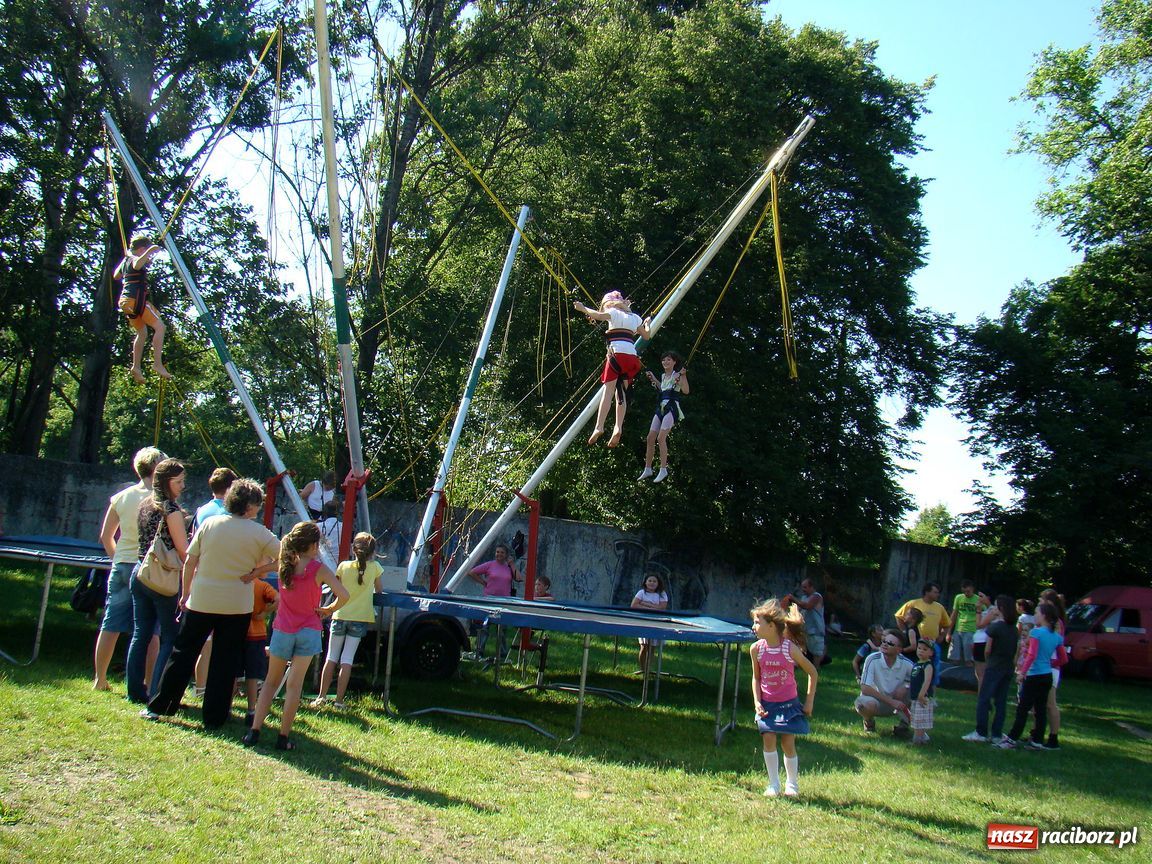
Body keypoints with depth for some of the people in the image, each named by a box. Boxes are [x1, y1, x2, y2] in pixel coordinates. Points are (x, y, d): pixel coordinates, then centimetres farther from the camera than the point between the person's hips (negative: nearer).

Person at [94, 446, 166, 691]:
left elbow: (105, 537, 13)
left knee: (110, 625, 13)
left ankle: (100, 679, 21)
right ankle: (150, 686, 3)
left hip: (120, 566, 6)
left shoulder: (120, 497, 7)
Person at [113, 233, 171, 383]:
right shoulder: (134, 258, -8)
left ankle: (136, 367, 14)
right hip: (136, 298, -10)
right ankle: (158, 363, -23)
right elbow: (137, 265, -34)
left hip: (126, 300, 10)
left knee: (142, 333, 19)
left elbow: (116, 276, 35)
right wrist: (149, 252, -43)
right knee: (159, 326, -13)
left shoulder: (127, 259, 19)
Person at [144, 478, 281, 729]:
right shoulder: (259, 532, -6)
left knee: (183, 653, 14)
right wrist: (258, 571, -2)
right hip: (237, 606, -2)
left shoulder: (209, 524, -1)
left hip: (201, 602, 2)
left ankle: (160, 705, 19)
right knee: (225, 662, 8)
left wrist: (185, 593, 14)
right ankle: (214, 717, 12)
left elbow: (190, 562, 3)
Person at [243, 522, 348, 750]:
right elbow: (343, 595, -19)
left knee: (271, 681, 15)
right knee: (294, 684, 1)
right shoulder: (318, 569, -11)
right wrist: (328, 610, -3)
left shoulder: (284, 564, -2)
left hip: (282, 630, 3)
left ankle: (254, 731, 9)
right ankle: (283, 737, 3)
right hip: (308, 631, -2)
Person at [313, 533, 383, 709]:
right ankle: (339, 700, 1)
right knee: (347, 659, 1)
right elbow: (379, 589, 11)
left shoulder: (344, 566, -2)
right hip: (360, 618, -1)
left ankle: (322, 696, 11)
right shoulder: (374, 567, -4)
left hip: (340, 615, 1)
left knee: (332, 657, 11)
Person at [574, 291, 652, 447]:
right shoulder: (635, 317, 23)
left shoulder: (614, 313, 8)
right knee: (621, 392, 7)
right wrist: (647, 324, 49)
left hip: (617, 353, -5)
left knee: (608, 389, -11)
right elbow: (646, 335, 29)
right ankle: (618, 428, -9)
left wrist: (583, 309, 2)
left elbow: (599, 315, -12)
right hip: (632, 356, 5)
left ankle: (599, 427, -22)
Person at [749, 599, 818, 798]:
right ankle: (773, 784, 8)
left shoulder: (790, 649, -16)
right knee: (768, 740, -7)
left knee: (788, 744, 0)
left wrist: (809, 702, -3)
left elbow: (812, 673, -4)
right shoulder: (756, 649, -7)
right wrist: (757, 701, -7)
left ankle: (792, 784, 20)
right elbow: (756, 678, 5)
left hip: (788, 704, -2)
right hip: (767, 704, 2)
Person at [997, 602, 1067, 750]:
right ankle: (1037, 740, 16)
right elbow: (1063, 659, 13)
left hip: (1034, 676, -7)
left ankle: (1012, 739, 0)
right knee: (1041, 709, 12)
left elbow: (1032, 655, -22)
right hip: (1047, 676, 7)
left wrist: (1022, 672, -17)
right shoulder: (1057, 637, 8)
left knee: (1022, 709, -2)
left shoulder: (1036, 632, -14)